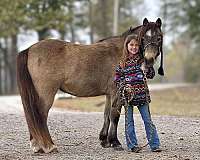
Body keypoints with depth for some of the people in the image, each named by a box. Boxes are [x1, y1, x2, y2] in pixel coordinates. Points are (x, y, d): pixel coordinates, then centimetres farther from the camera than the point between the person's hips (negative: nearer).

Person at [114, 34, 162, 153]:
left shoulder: (143, 60, 4)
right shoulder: (123, 62, 3)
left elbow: (151, 75, 5)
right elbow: (117, 79, 6)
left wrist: (148, 68, -14)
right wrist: (124, 87, -11)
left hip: (142, 94, 0)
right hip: (128, 94, 1)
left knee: (148, 120, 1)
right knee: (129, 122, 5)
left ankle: (155, 145, 3)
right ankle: (133, 145, 12)